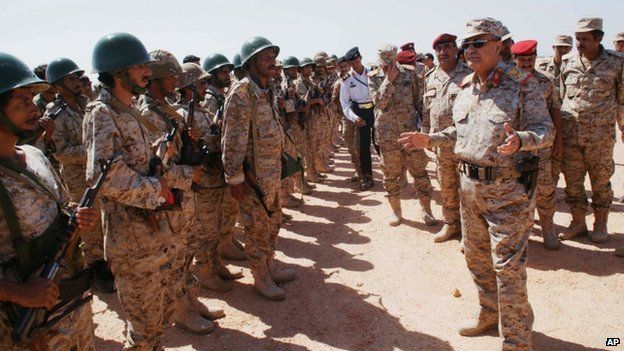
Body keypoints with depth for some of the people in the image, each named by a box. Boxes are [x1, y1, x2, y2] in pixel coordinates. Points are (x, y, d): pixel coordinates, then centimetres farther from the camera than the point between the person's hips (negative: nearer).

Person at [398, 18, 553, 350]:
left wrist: (519, 140, -34)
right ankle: (489, 314, 41)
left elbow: (545, 129, -14)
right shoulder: (465, 87, 9)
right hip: (470, 185, 7)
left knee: (508, 266, -2)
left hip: (507, 189, -7)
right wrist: (429, 139, 7)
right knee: (476, 257, 19)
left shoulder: (522, 83, -11)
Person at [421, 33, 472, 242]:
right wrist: (426, 134, 16)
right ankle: (451, 224, 33)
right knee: (446, 188, 17)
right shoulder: (430, 78, 12)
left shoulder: (469, 75, -6)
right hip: (440, 144, 6)